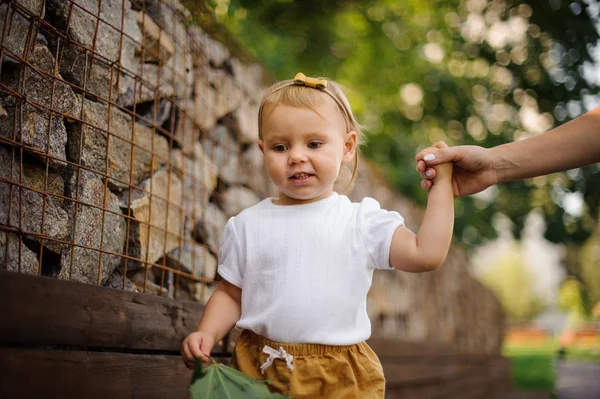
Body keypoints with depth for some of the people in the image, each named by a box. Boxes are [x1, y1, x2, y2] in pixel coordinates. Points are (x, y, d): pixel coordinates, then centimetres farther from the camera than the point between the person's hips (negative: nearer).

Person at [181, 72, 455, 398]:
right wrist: (206, 334, -9)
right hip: (257, 369, 1)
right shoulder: (247, 225, 2)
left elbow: (426, 254, -9)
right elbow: (230, 294, 8)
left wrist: (441, 183, -6)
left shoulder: (362, 221, -2)